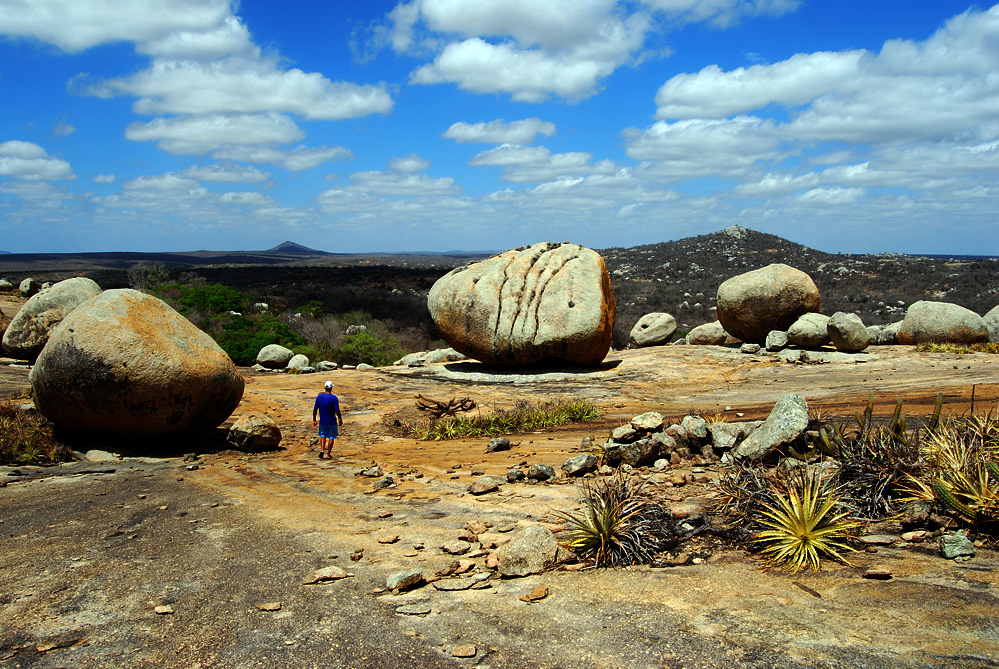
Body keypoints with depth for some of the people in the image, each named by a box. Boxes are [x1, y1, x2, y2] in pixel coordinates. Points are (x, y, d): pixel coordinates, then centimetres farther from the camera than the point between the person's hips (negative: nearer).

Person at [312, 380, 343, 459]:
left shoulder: (319, 397, -6)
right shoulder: (334, 398, -15)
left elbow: (315, 409, -3)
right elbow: (337, 411, -15)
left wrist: (314, 420, 7)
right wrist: (340, 420, 0)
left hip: (322, 421, 3)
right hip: (332, 421, -3)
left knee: (323, 435, 22)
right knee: (331, 437, 11)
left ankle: (322, 450, 4)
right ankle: (328, 454, 15)